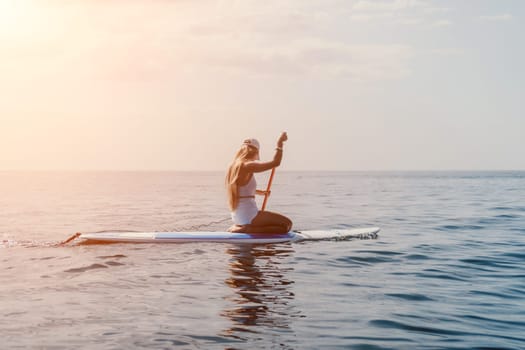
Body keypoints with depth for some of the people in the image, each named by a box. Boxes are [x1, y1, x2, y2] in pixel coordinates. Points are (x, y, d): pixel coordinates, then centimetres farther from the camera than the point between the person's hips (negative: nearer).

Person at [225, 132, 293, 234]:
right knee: (287, 224, -4)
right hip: (249, 216, -10)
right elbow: (275, 162, -22)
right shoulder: (248, 166, -17)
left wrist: (260, 192, 30)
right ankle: (247, 229, -10)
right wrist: (280, 143, -11)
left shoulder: (233, 166, 10)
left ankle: (238, 227, 10)